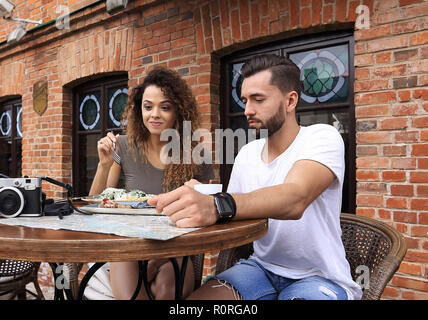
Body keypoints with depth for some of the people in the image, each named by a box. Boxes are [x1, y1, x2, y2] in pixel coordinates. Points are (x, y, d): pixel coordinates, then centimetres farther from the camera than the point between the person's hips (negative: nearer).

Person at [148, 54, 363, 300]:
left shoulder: (323, 138, -12)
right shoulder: (247, 153, 6)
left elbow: (295, 199, -32)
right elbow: (234, 213, 6)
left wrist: (217, 206, -49)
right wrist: (201, 201, -16)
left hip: (320, 277, -3)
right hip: (263, 267, 4)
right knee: (194, 298, -20)